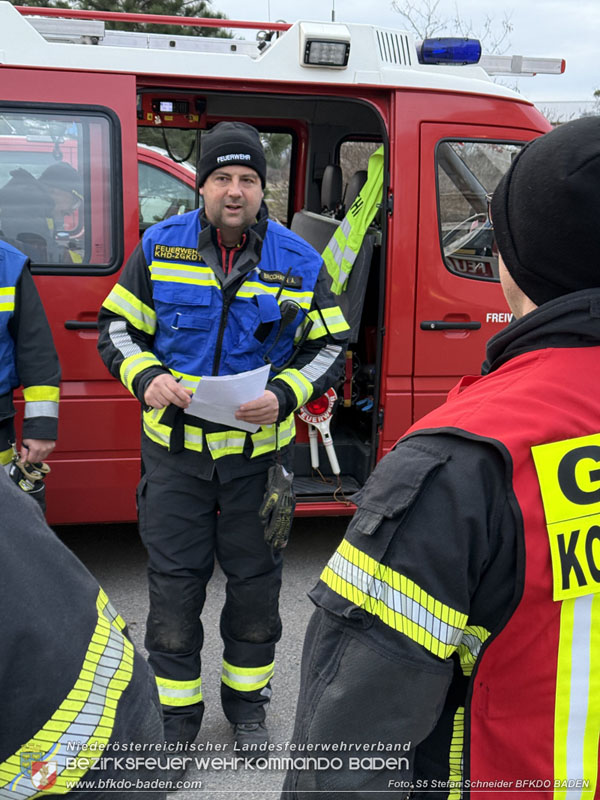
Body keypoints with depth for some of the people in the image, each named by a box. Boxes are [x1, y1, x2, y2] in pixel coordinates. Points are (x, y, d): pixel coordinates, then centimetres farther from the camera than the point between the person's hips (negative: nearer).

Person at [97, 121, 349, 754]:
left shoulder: (298, 262, -2)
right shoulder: (159, 246, -1)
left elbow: (328, 347, 3)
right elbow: (117, 329, 5)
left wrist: (284, 395, -15)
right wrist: (147, 378, -15)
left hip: (258, 450, 1)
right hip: (176, 446, 0)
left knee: (255, 578, 13)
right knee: (174, 581, 6)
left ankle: (247, 701, 36)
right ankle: (176, 714, 26)